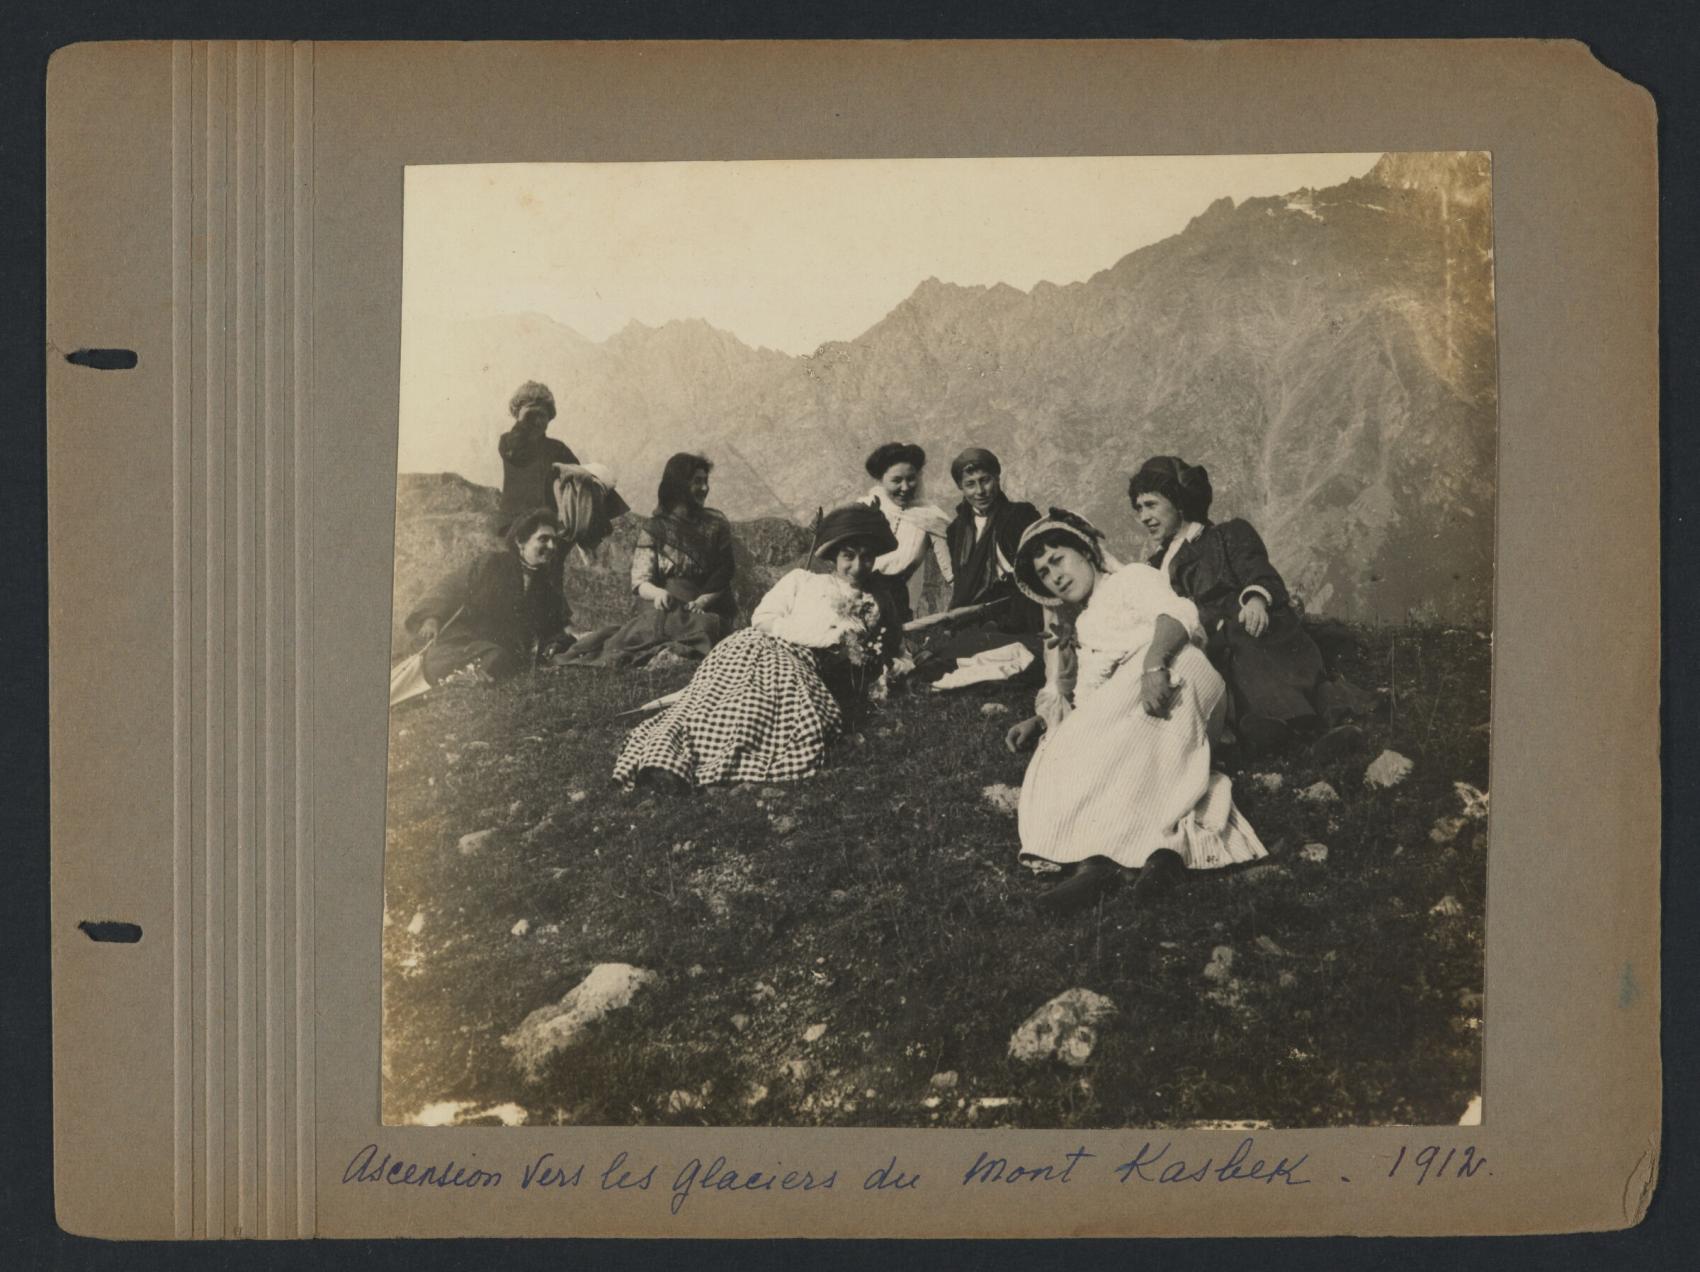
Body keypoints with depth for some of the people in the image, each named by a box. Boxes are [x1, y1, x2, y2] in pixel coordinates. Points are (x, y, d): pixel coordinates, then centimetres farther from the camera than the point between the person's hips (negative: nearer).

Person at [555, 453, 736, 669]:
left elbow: (722, 577, 6)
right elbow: (640, 581, 0)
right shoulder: (654, 528, 10)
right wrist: (657, 593, -24)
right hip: (664, 608, 1)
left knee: (705, 625, -37)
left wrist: (702, 601, -15)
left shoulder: (716, 523, 13)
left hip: (707, 608, -1)